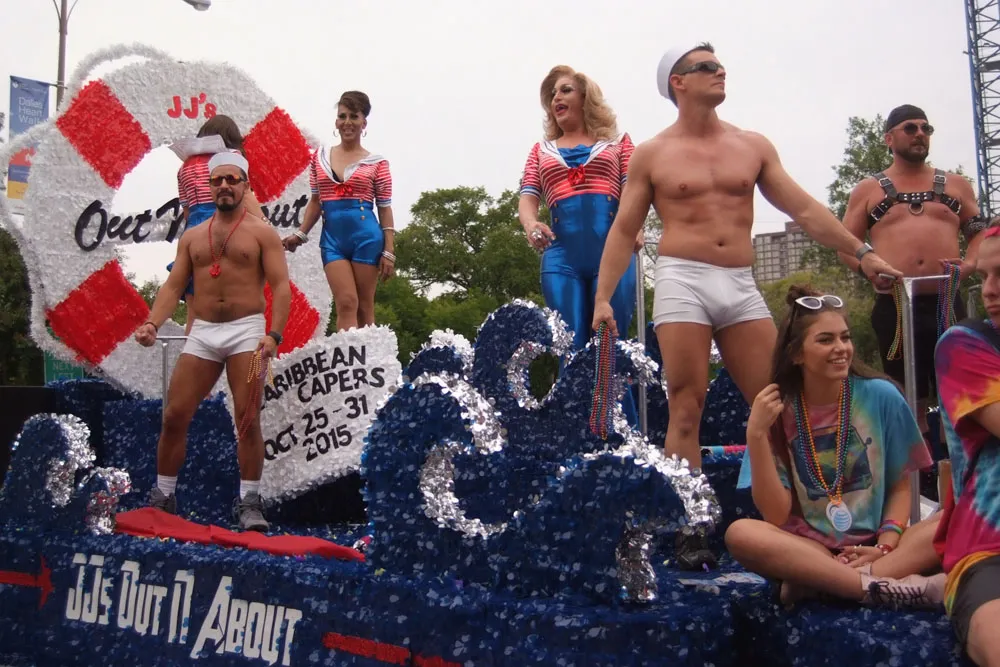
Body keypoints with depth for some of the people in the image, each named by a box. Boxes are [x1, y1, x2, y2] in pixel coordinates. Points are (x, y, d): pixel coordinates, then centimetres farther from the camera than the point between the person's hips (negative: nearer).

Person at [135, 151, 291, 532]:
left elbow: (281, 286, -6)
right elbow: (173, 286, 11)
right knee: (174, 416, 1)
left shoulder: (261, 233, 2)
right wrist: (152, 323, -7)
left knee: (247, 418, -7)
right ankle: (163, 496, 16)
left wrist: (274, 334, -20)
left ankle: (249, 501, 2)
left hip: (246, 331, -4)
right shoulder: (192, 237, 15)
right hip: (202, 332, 4)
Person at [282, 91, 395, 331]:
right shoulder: (321, 157, 11)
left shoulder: (376, 163, 3)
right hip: (332, 237, 2)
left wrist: (389, 251, -3)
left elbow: (385, 209, 2)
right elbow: (316, 202, 16)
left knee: (364, 306, 3)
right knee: (346, 303, -9)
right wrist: (300, 234, 6)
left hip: (366, 236, -2)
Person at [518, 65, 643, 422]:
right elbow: (528, 198, 12)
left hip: (612, 249, -2)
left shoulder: (617, 141, 19)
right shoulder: (541, 150, 24)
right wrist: (530, 225, -12)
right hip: (560, 253, 2)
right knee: (571, 351, -2)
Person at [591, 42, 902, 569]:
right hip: (682, 281, -3)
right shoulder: (652, 155, 7)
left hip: (741, 285, 3)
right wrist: (603, 297, -4)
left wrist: (861, 252, 8)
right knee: (686, 411, -5)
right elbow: (623, 231, 6)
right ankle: (690, 531, 0)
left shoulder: (753, 146, 14)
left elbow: (804, 209, 14)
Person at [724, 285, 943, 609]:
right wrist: (756, 435, -17)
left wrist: (884, 546, -13)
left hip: (872, 547, 1)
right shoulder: (777, 411, -3)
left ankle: (819, 584, -28)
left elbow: (900, 487, 5)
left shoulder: (882, 397, -2)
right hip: (808, 549, -1)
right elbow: (776, 517, -9)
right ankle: (883, 587, -30)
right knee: (740, 533, -30)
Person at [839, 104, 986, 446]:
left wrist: (969, 264, -5)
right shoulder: (867, 190, 11)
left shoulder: (955, 185, 16)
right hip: (894, 307, -1)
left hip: (947, 304, 1)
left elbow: (981, 233, 16)